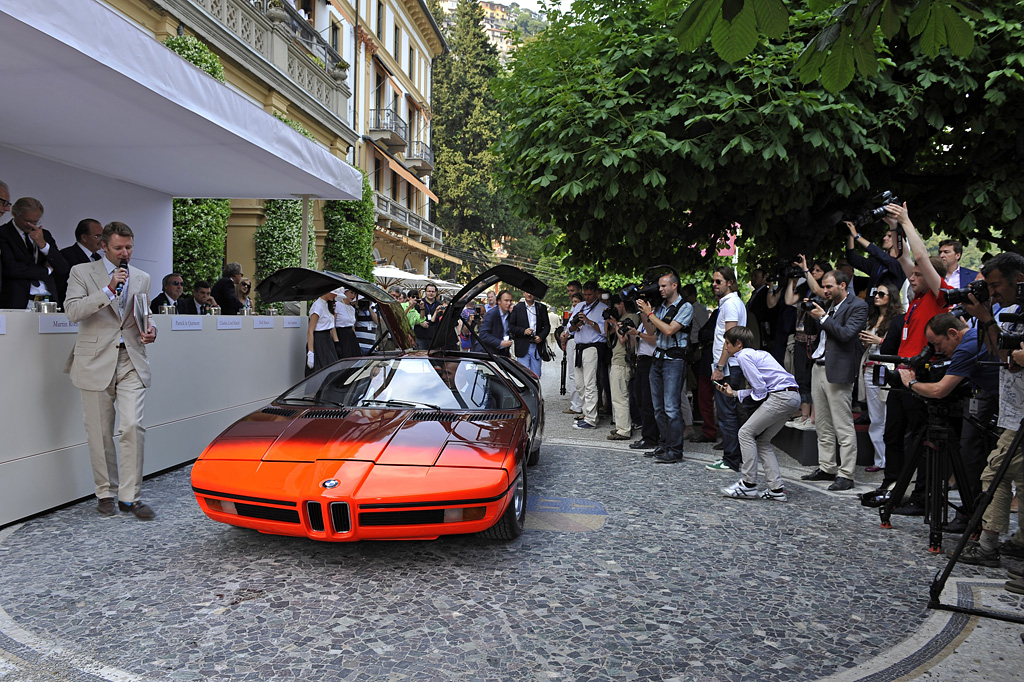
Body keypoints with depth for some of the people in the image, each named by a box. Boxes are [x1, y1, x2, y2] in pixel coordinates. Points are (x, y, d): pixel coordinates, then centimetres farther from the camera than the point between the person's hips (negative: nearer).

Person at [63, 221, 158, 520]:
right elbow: (73, 310, -11)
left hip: (131, 362, 2)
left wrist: (149, 331, 0)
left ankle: (130, 496, 0)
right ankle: (106, 493, 20)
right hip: (96, 362, -2)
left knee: (133, 427, -8)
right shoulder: (81, 272, 3)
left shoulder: (142, 278, 14)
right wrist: (109, 289, -19)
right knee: (100, 433, 5)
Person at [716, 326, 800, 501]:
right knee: (762, 440, 13)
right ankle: (777, 489, 10)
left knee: (746, 433, -4)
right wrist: (734, 393, 22)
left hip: (781, 396, -10)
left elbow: (760, 387, -12)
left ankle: (748, 484, -1)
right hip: (792, 395, 10)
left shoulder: (743, 356, -7)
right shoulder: (755, 353, 23)